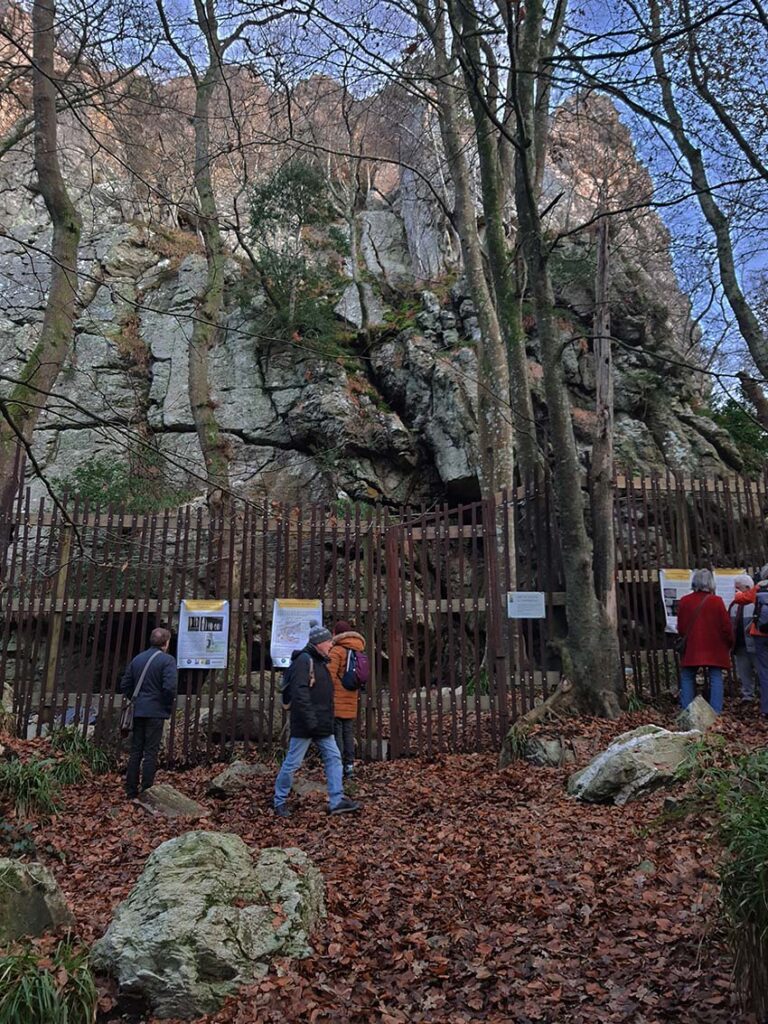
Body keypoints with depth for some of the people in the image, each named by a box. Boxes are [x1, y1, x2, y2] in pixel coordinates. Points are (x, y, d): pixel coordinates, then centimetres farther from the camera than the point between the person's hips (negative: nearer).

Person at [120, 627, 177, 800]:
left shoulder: (137, 659, 10)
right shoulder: (167, 660, -10)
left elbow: (125, 685, 11)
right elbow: (169, 687, -20)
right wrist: (168, 707, -5)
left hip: (138, 711, 6)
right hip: (156, 712, -6)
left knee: (135, 751, 12)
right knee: (151, 752, 0)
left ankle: (131, 791, 17)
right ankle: (147, 792, 3)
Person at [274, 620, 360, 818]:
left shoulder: (319, 661, 16)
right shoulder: (303, 660, -15)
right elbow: (300, 692, -23)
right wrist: (310, 720, -25)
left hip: (322, 725, 10)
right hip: (305, 725, -10)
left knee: (333, 757, 6)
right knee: (293, 762, 2)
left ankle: (337, 801, 10)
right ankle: (280, 802, 16)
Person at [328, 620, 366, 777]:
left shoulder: (337, 651, -11)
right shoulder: (358, 651, 12)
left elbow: (330, 676, -17)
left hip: (337, 702, -6)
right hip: (351, 702, 7)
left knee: (336, 734, -1)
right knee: (349, 733, 12)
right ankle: (349, 765, 14)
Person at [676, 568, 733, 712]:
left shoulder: (684, 601, -3)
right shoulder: (717, 601, -8)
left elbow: (680, 627, 4)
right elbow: (726, 626, -4)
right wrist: (729, 644, 12)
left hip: (691, 648, 1)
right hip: (715, 648, -1)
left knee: (687, 678, 10)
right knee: (716, 679, 6)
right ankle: (716, 712, 3)